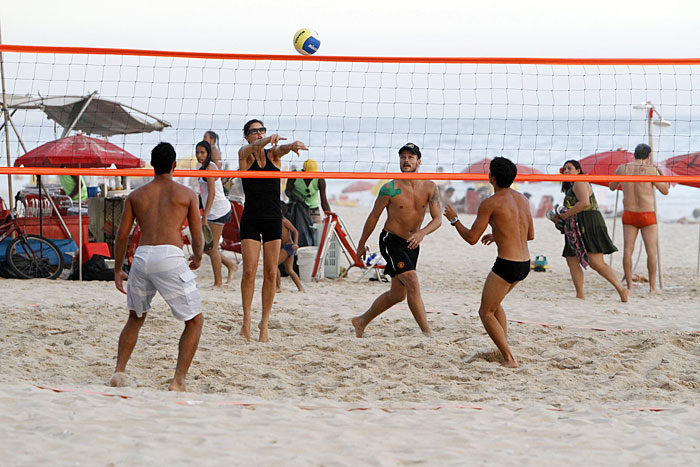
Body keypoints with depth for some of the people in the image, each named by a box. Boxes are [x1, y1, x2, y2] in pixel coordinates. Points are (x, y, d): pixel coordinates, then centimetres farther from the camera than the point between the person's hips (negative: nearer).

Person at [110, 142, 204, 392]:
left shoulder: (136, 195, 18)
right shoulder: (186, 194, 11)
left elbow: (122, 235, 14)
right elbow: (198, 237, 12)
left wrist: (118, 270, 24)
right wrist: (197, 258, 32)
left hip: (142, 257, 4)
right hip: (170, 256, -4)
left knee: (135, 318, 27)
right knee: (194, 321, 9)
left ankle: (119, 371, 15)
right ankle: (178, 381, -3)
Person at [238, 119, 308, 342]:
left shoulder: (273, 153, 5)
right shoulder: (244, 154, -1)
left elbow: (282, 148, -18)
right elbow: (252, 148, -23)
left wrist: (292, 145, -43)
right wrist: (268, 139, -46)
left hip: (273, 218, 2)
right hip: (251, 219, -2)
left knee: (271, 273, 0)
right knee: (249, 270, -10)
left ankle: (264, 322, 7)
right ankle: (246, 320, 2)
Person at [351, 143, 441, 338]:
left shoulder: (430, 188, -4)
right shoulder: (390, 188, -12)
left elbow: (437, 219, -10)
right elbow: (374, 216, -1)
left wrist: (422, 233, -30)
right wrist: (362, 244, 6)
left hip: (412, 244, 6)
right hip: (391, 241, -6)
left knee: (398, 294, 14)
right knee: (413, 283, -21)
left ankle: (361, 321, 33)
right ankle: (427, 333, -19)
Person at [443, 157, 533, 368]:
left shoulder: (490, 203, -11)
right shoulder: (522, 199, 11)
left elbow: (471, 238, -8)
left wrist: (454, 219, 8)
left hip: (507, 264, -8)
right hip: (525, 264, 8)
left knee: (486, 312, 5)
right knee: (494, 303, 29)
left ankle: (509, 359, -3)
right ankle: (504, 345, 21)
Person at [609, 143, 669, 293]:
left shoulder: (622, 168, 1)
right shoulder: (651, 170, -9)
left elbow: (612, 186, 17)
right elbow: (665, 191, 0)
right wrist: (661, 175, 15)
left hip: (629, 214, 3)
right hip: (647, 215, -3)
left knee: (628, 250, 4)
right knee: (651, 251, 1)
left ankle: (629, 285, 1)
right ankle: (652, 286, -2)